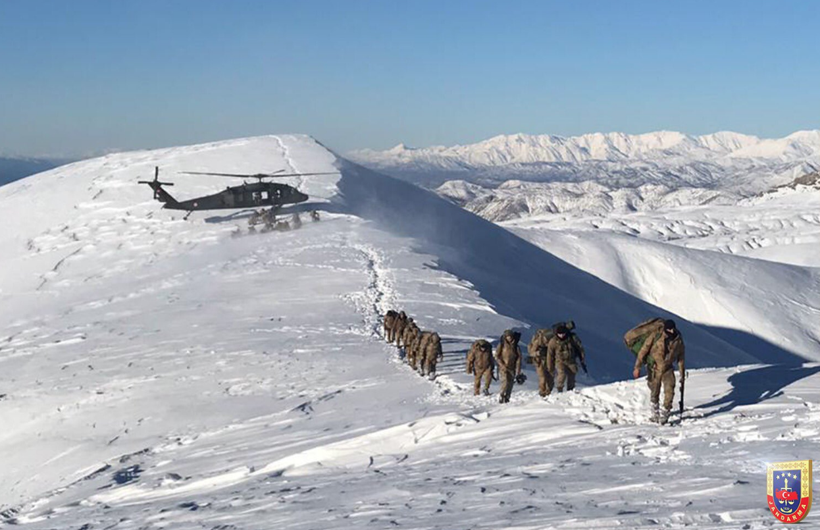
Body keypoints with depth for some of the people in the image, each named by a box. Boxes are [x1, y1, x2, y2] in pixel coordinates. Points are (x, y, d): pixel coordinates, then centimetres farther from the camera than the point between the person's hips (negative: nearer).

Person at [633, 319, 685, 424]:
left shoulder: (678, 340, -7)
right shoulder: (655, 337, -17)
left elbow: (681, 356, 7)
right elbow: (643, 351, -11)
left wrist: (682, 372, 11)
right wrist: (637, 367, -11)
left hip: (668, 369, 2)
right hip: (654, 368, -1)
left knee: (669, 391, -15)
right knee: (654, 392, 9)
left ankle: (665, 414, -3)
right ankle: (655, 413, 31)